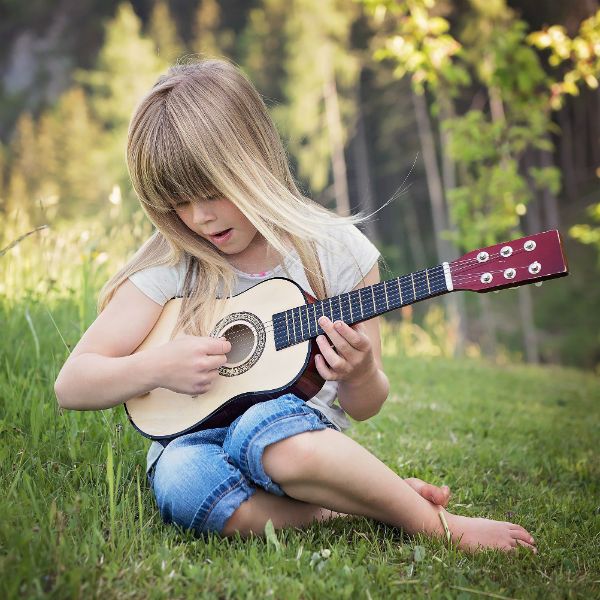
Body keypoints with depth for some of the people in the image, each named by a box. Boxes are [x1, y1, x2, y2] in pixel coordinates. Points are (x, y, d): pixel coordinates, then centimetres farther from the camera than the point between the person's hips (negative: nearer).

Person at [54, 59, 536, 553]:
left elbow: (364, 408, 5)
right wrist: (158, 366, -19)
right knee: (183, 478, -36)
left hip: (303, 437, -1)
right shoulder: (170, 268, -3)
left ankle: (436, 522, -19)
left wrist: (359, 375, -19)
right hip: (193, 442, 2)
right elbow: (71, 385, -2)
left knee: (269, 423, -37)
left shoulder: (335, 251, -2)